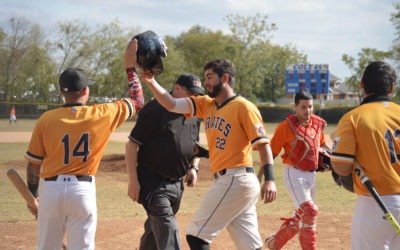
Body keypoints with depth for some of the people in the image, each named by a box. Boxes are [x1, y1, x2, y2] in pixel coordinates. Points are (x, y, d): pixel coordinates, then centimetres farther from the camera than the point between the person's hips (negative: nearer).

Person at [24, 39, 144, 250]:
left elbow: (33, 164, 3)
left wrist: (32, 195, 16)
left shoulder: (46, 120, -2)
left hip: (50, 189, 1)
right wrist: (130, 66, 17)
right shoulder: (102, 115, -4)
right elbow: (137, 102, 11)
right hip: (82, 190, -1)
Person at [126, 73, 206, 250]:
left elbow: (195, 146, 25)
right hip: (153, 182, -7)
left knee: (155, 230, 18)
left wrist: (194, 167, 5)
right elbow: (132, 144, -13)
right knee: (167, 228, -19)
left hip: (177, 183, 7)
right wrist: (133, 180, -17)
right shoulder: (155, 109, -13)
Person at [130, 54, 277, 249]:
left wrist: (269, 179, -22)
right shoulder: (206, 105, 15)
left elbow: (262, 143, -13)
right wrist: (151, 82, -5)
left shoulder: (243, 107, -8)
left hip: (235, 181, -8)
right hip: (226, 181, 8)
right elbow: (172, 104, 8)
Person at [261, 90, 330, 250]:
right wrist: (259, 177, -15)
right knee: (309, 212, -18)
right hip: (294, 175, -7)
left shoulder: (318, 124, 3)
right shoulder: (286, 126, -13)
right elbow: (271, 153, -10)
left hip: (311, 175, 7)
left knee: (302, 216, 16)